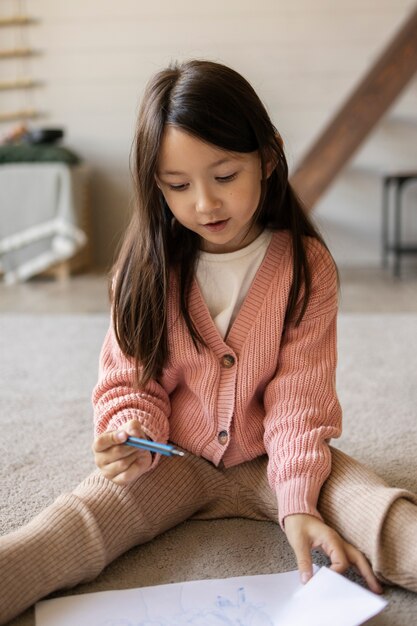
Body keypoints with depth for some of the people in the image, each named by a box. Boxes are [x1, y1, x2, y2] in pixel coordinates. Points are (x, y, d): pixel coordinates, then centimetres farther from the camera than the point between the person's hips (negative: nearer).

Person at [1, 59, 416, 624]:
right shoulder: (148, 267, -7)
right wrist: (133, 439, -22)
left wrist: (299, 502, -23)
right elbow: (130, 381, 0)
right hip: (175, 461, 0)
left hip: (269, 462, 1)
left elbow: (299, 398, -11)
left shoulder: (307, 265, -10)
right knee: (78, 521, -25)